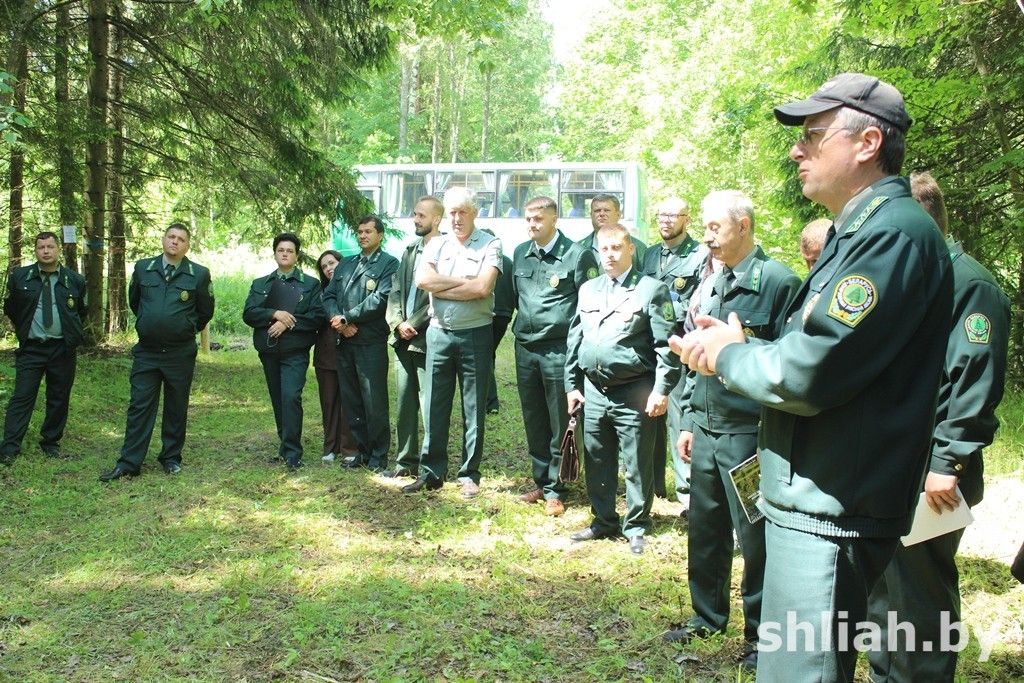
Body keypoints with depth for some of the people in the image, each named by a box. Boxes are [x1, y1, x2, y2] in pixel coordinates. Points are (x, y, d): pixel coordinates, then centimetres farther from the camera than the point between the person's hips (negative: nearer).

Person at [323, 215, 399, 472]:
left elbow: (381, 299, -14)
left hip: (372, 343, -7)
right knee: (351, 401, 11)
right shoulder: (346, 264, 19)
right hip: (344, 342, 7)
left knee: (374, 403, -2)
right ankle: (362, 451, 23)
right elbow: (329, 295, 12)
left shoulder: (389, 263, -2)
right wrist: (337, 320, -8)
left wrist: (347, 318, -12)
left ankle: (379, 457, 9)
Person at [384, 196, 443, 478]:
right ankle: (406, 461, 23)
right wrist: (398, 323, -3)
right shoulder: (410, 251, 16)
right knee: (404, 404, 13)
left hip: (427, 340, -8)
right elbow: (395, 290, 12)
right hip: (403, 339, 8)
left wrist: (413, 324, -14)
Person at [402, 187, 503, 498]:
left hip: (475, 334, -3)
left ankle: (470, 475, 15)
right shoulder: (437, 245, 10)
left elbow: (483, 287, -17)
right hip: (439, 333, 4)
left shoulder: (490, 245, -2)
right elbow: (423, 279, -7)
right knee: (434, 405, 6)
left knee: (474, 408, 5)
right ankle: (431, 472, 16)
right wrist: (463, 281, -11)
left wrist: (441, 288, -9)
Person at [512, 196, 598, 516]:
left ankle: (554, 490, 14)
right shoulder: (520, 253, 10)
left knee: (560, 424, 3)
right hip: (525, 348, 6)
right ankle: (541, 481, 27)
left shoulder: (577, 255, -8)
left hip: (559, 349, -6)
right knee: (533, 420, 14)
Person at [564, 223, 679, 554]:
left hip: (634, 394, -5)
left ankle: (636, 527, 19)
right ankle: (603, 521, 29)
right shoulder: (588, 290, 12)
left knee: (638, 465, 4)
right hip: (593, 390, 5)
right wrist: (572, 384, 13)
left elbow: (666, 346, -9)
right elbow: (574, 340, 16)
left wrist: (661, 390, -14)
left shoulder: (651, 289, -5)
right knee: (597, 462, 14)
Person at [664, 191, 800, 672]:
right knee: (704, 528, 16)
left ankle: (761, 633, 21)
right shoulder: (710, 285, 13)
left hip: (748, 430, -7)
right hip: (705, 428, 7)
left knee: (754, 534, 4)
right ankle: (707, 617, 34)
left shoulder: (777, 281, -10)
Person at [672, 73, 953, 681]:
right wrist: (739, 347, 3)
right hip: (810, 495, 11)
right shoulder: (859, 230, 16)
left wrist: (729, 355, -7)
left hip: (831, 510, -11)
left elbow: (805, 375, -26)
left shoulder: (895, 232, -19)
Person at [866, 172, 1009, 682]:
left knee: (920, 595, 2)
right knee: (883, 586, 18)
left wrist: (946, 463, -22)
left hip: (928, 474, -9)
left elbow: (976, 382, -20)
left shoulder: (969, 284, -12)